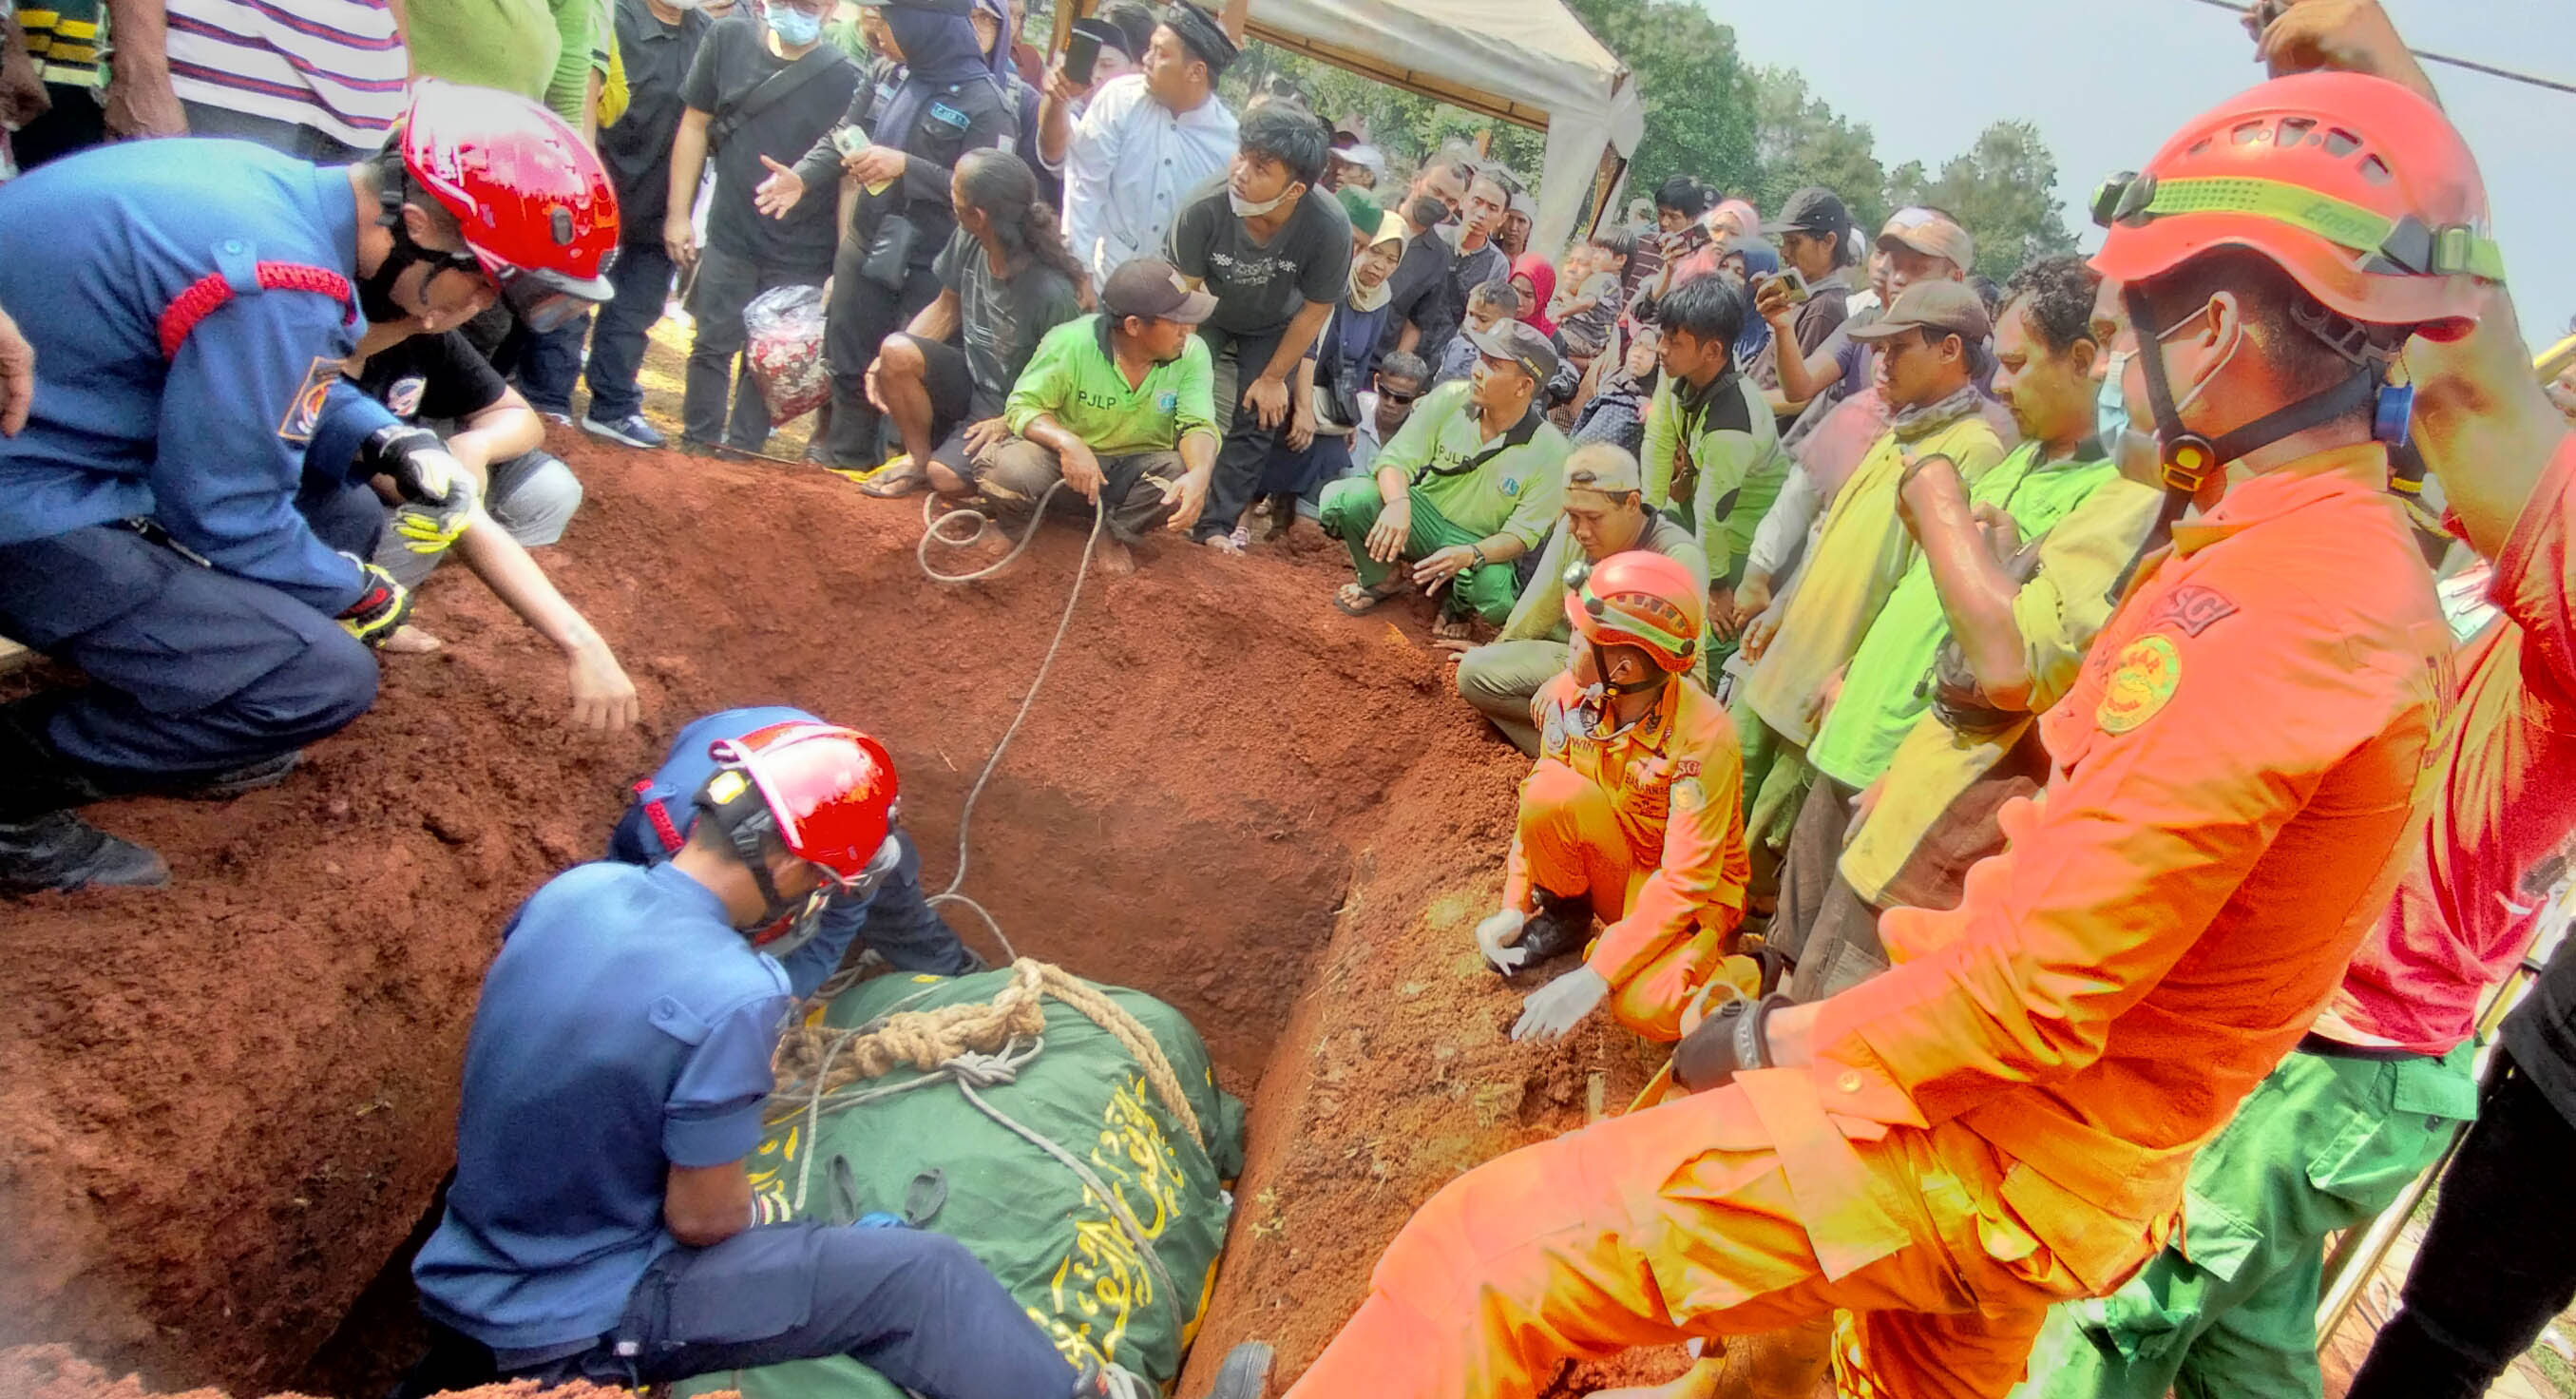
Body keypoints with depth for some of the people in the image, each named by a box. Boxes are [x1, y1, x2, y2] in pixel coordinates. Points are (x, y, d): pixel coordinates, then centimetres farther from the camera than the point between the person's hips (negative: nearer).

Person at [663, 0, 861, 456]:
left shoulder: (843, 78, -6)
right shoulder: (726, 42, 1)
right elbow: (695, 126, 8)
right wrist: (678, 212, 4)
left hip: (802, 257, -1)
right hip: (729, 237, 2)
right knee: (712, 346, 7)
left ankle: (740, 454, 20)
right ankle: (696, 445, 21)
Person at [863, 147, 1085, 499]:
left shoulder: (1052, 292, -29)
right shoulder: (967, 241, -11)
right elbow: (947, 306, 6)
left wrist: (1010, 422, -17)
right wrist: (890, 362, -6)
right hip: (970, 379, 5)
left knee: (946, 477, -26)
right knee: (897, 351, -23)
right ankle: (919, 456, 1)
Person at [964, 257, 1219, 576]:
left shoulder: (1192, 353, -13)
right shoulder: (1070, 343, -20)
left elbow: (1199, 426, -17)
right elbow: (1023, 406, -15)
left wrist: (1199, 474, -41)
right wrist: (1068, 443, -36)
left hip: (1136, 470, 2)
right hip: (1065, 456, -2)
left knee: (1185, 483, -30)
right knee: (1008, 472, -33)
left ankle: (1114, 532, -1)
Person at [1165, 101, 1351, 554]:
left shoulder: (1330, 227, -38)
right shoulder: (1204, 209, -38)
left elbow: (1314, 311, -19)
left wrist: (1273, 378, -10)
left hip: (1276, 326, 0)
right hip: (1209, 314, 0)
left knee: (1257, 419, -2)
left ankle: (1217, 523, 9)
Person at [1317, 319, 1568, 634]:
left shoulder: (1550, 451, -18)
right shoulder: (1450, 398, -12)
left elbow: (1522, 535, -15)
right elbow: (1396, 458, -12)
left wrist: (1469, 555, -36)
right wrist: (1398, 503, -36)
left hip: (1483, 548, -2)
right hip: (1425, 516, 2)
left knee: (1497, 598, -37)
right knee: (1346, 498, -26)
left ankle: (1458, 604, 4)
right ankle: (1384, 580, 5)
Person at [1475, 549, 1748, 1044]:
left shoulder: (1703, 734, -29)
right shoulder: (1571, 693, -17)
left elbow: (1684, 880, -29)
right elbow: (1538, 804, -3)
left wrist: (1594, 977, -34)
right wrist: (1514, 907, -10)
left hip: (1689, 891, -4)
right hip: (1611, 868, 4)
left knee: (1645, 1005, -34)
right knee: (1552, 789, -28)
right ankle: (1563, 913, 1)